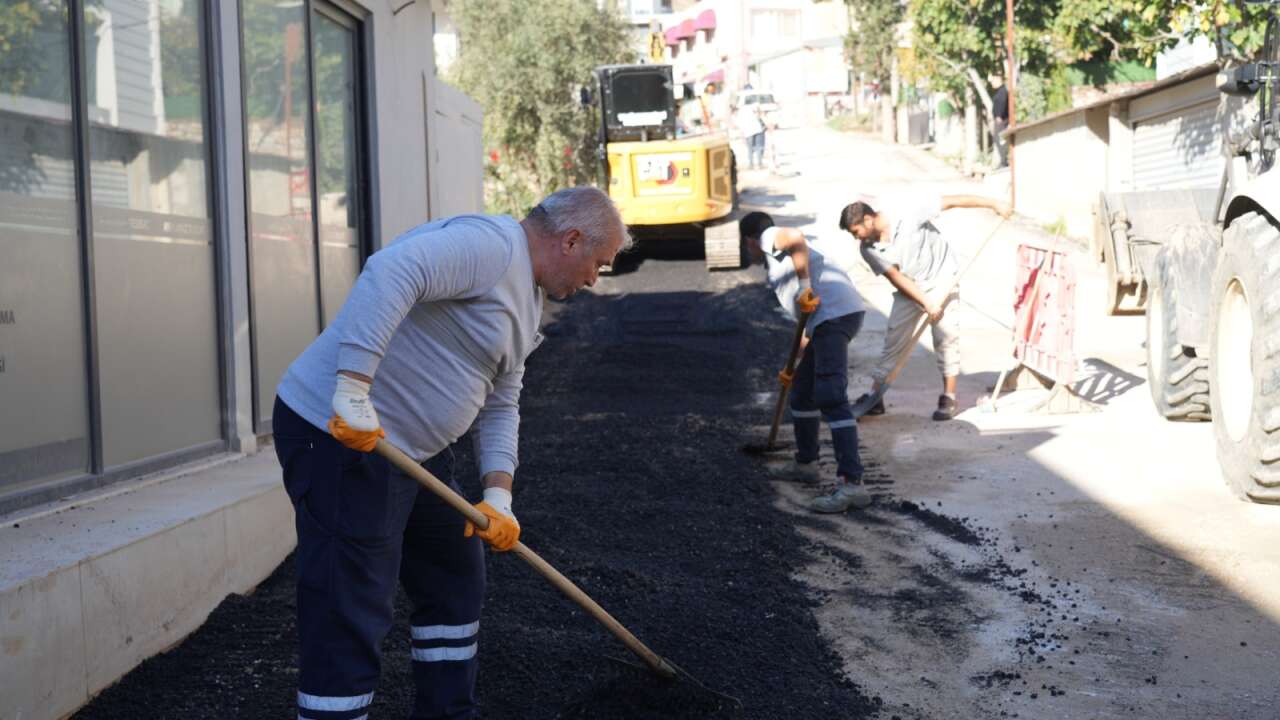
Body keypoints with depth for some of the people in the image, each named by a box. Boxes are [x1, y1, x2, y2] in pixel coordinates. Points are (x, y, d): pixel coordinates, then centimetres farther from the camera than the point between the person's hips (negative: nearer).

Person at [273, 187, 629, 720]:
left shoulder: (526, 300, 19)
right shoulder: (490, 242, -15)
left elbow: (500, 406, 18)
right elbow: (391, 272, -31)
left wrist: (498, 495, 4)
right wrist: (353, 392, -35)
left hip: (408, 448, 11)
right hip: (340, 436, -11)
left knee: (454, 581, 20)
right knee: (350, 621, -8)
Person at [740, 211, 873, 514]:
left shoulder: (771, 238, 10)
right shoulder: (779, 260, 35)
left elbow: (796, 237, -17)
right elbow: (805, 319, 39)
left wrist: (805, 286, -17)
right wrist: (796, 364, 45)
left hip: (835, 313, -10)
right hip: (830, 316, 10)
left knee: (831, 398, -18)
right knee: (802, 390, 24)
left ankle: (851, 485, -26)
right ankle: (805, 463, 40)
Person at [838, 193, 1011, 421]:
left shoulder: (907, 210, -26)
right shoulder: (868, 248, -14)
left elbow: (952, 201, -22)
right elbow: (896, 278, -14)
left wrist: (993, 203, -21)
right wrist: (927, 304, -22)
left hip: (940, 276, -3)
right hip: (908, 288, 3)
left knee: (945, 333, -10)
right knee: (894, 338, 1)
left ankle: (949, 396, -1)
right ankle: (875, 396, 9)